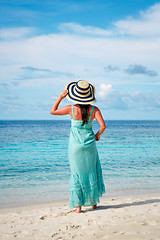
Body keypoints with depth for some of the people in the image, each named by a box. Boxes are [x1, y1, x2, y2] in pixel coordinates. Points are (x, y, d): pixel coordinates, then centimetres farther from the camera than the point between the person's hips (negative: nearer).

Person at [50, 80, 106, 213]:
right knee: (91, 171, 19)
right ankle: (93, 202, 28)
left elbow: (52, 111, -1)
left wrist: (60, 97, 1)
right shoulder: (94, 110, -10)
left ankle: (78, 206, 9)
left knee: (77, 174, 8)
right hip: (89, 144, 1)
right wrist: (97, 135, 2)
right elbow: (103, 126, -17)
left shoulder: (72, 109, -12)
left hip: (75, 146, -1)